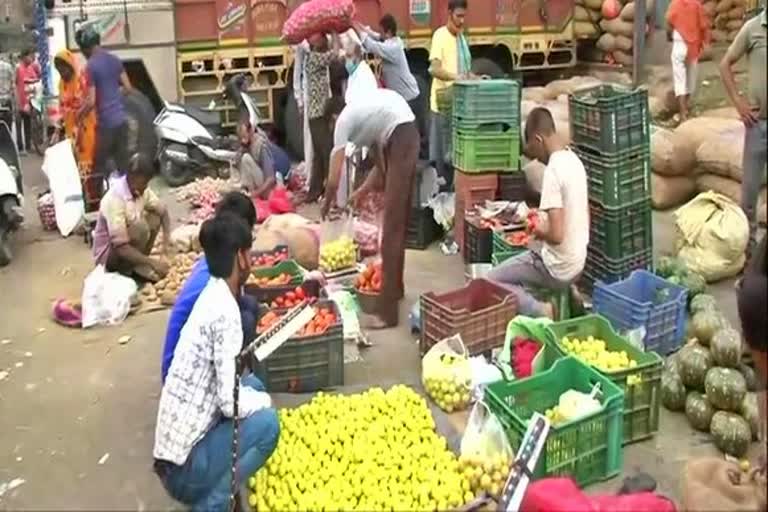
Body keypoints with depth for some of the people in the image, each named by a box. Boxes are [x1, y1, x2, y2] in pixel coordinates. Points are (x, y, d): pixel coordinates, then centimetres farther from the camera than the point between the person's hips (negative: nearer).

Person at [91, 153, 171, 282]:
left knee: (154, 217, -6)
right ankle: (133, 270, -8)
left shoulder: (141, 189, -8)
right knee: (139, 226, -30)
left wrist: (167, 236, -17)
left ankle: (140, 264, -1)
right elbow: (121, 247, -35)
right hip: (108, 254, -8)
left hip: (128, 244, 8)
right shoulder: (114, 199, -31)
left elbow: (163, 211, 3)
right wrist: (152, 262, -35)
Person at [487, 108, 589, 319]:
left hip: (559, 268, -9)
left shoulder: (553, 171, -24)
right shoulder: (574, 160, 4)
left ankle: (539, 311, -11)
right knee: (513, 266, 31)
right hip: (577, 262, 9)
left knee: (492, 281, 0)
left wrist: (539, 231, -9)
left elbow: (556, 235, -29)